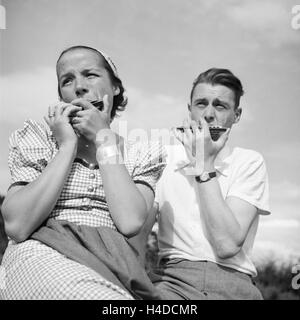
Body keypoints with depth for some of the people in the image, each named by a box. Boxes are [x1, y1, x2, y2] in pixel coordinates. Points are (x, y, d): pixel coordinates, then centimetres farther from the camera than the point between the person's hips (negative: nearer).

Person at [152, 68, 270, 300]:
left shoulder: (249, 162, 2)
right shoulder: (165, 157, 9)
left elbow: (227, 245, -12)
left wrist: (204, 163, -10)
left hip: (233, 283, 1)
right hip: (173, 280, 0)